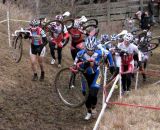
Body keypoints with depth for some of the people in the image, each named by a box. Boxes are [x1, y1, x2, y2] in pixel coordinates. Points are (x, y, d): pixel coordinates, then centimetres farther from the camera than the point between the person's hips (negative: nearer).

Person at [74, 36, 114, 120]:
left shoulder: (99, 53, -27)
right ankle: (89, 112, 31)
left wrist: (111, 65, -5)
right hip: (85, 75, 1)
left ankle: (93, 107, 16)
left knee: (93, 93, -16)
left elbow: (108, 54, -7)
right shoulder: (81, 53, -27)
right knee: (86, 94, 7)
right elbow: (76, 64, -10)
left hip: (95, 74, -1)